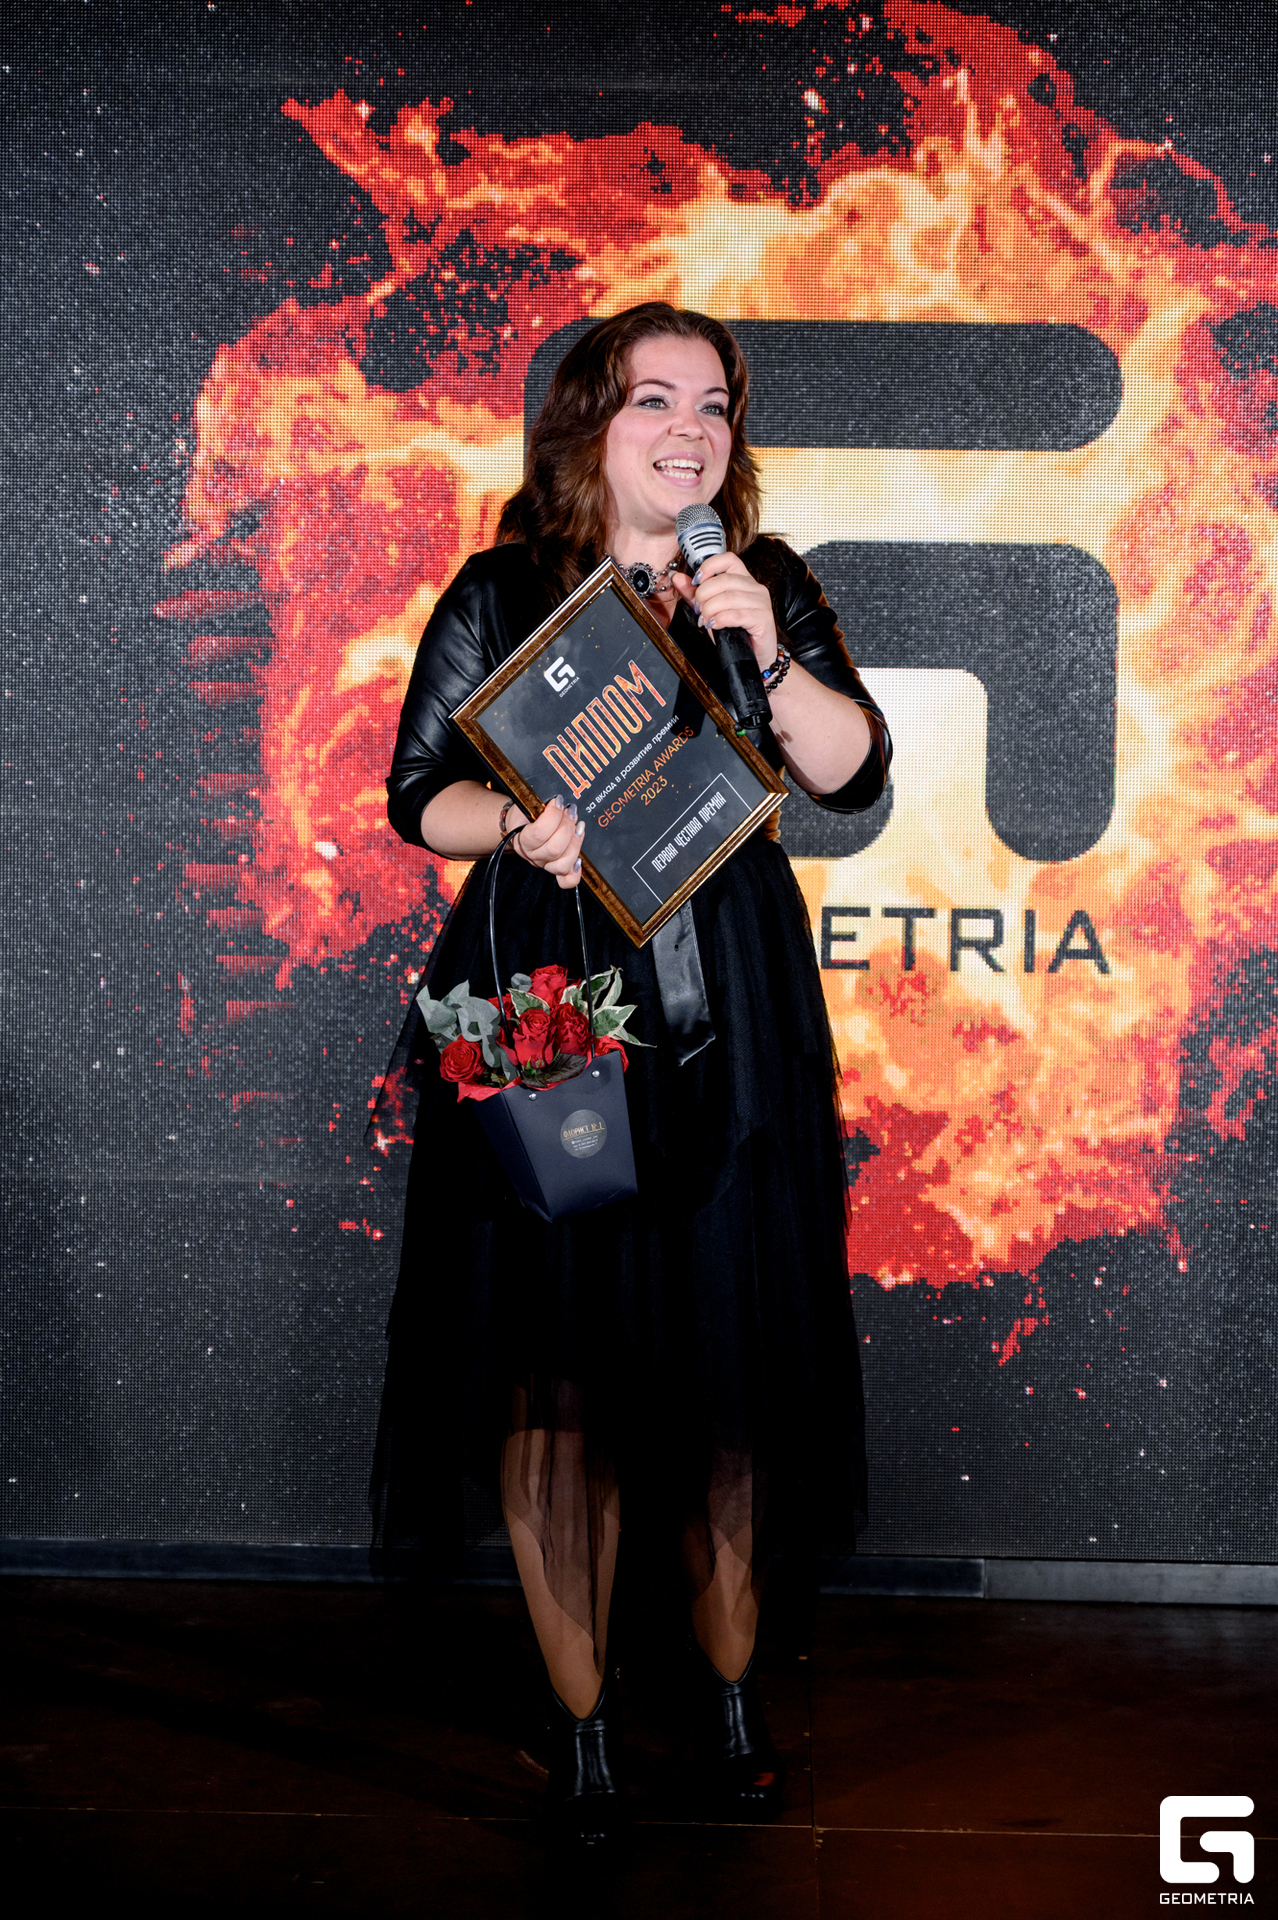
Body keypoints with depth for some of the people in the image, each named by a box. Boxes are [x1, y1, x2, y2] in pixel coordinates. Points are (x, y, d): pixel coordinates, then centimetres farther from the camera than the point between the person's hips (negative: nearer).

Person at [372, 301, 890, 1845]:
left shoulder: (769, 589, 8)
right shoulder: (502, 595, 3)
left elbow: (856, 775, -1)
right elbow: (418, 793, 4)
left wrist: (771, 660, -17)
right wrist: (520, 825, -16)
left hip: (728, 1037, 2)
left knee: (729, 1359, 7)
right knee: (558, 1372, 1)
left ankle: (729, 1684, 27)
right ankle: (578, 1711, 17)